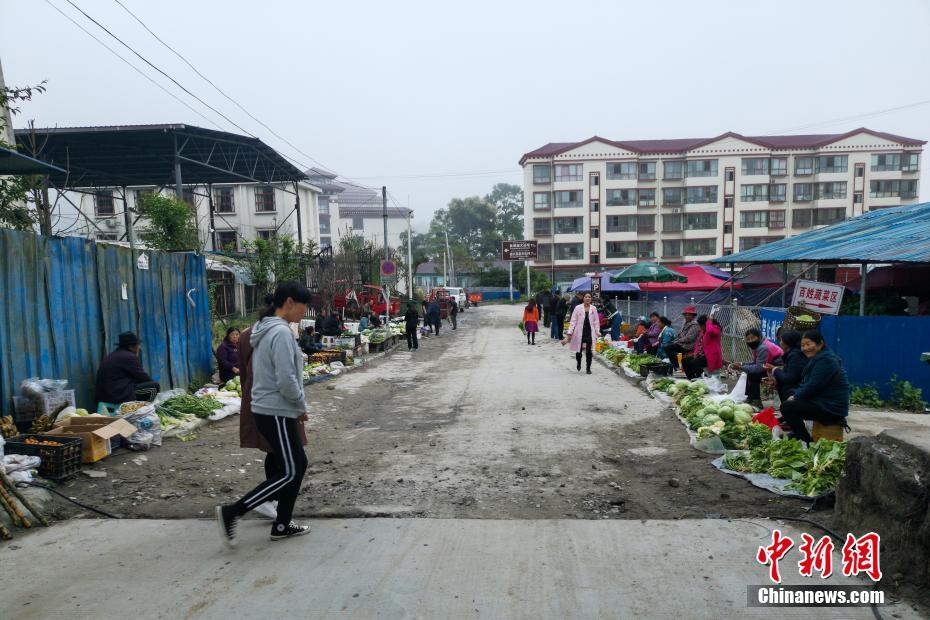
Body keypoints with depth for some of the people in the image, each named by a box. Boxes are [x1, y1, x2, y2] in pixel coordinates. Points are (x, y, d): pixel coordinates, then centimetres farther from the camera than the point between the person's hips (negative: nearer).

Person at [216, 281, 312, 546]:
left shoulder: (267, 329, 12)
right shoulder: (281, 332, -20)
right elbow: (286, 381, -24)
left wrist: (297, 407, 15)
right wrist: (302, 406, -7)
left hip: (271, 410, 10)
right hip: (276, 412, -10)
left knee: (298, 464, 15)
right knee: (290, 472, -2)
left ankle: (281, 525, 23)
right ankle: (231, 512, 2)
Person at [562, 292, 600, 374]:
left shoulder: (593, 309, 5)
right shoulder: (578, 308, -1)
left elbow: (596, 321, 9)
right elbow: (573, 321, -2)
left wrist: (597, 332, 0)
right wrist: (569, 333, -7)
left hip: (590, 333, 1)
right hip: (579, 332, -1)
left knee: (589, 351, -3)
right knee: (578, 350, 8)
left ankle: (588, 368, 12)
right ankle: (578, 363, 36)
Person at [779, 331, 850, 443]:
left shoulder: (826, 361, -18)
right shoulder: (816, 358, 15)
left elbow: (812, 387, -23)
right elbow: (805, 383, 15)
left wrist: (796, 397, -9)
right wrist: (795, 395, -2)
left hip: (831, 408, -11)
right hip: (823, 402, 11)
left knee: (787, 407, -19)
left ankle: (807, 442, -10)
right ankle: (797, 434, 26)